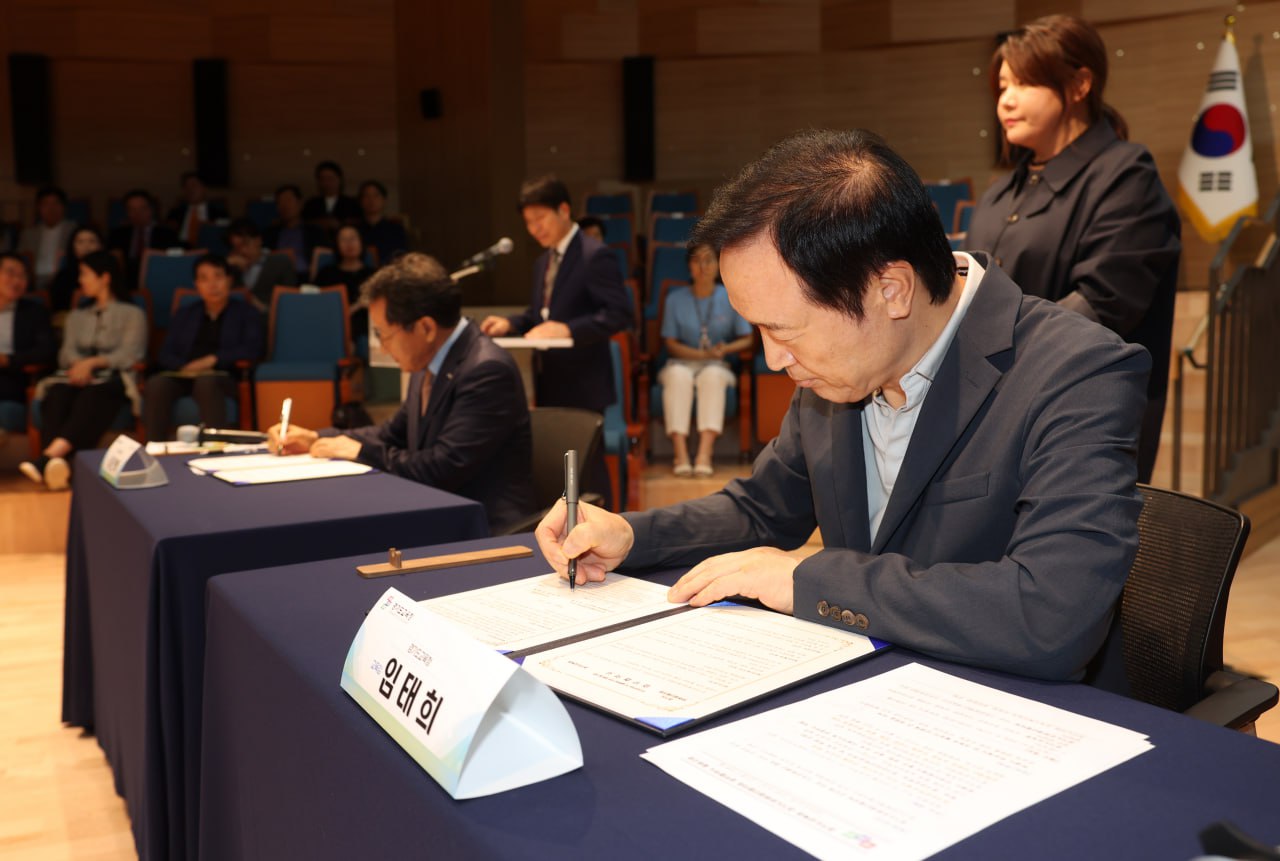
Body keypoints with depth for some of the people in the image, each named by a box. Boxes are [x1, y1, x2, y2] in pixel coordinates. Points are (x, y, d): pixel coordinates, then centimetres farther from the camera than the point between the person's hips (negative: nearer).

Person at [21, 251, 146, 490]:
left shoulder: (132, 314, 16)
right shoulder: (76, 316, 31)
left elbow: (129, 355, 0)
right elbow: (66, 354, 14)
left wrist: (92, 363, -17)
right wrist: (79, 366, -11)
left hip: (112, 380, -3)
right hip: (78, 376, 4)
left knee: (92, 395, -40)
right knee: (59, 393, -34)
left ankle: (47, 458, -60)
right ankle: (58, 464, -59)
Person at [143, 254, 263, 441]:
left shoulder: (246, 313, 17)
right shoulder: (184, 314, 26)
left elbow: (252, 350, 0)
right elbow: (165, 354, 15)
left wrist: (213, 359, -12)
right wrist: (184, 367, -9)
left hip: (224, 378, -3)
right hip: (183, 376, 3)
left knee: (206, 382, -39)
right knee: (156, 383, -32)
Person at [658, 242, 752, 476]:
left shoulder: (731, 299, 6)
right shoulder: (675, 299, 5)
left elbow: (746, 340, 5)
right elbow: (671, 344, 0)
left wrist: (725, 349, -16)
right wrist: (704, 353, -14)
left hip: (718, 365, 0)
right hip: (683, 362, 0)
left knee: (713, 375, -37)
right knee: (678, 374, -36)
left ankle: (705, 453, -47)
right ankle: (681, 454, -45)